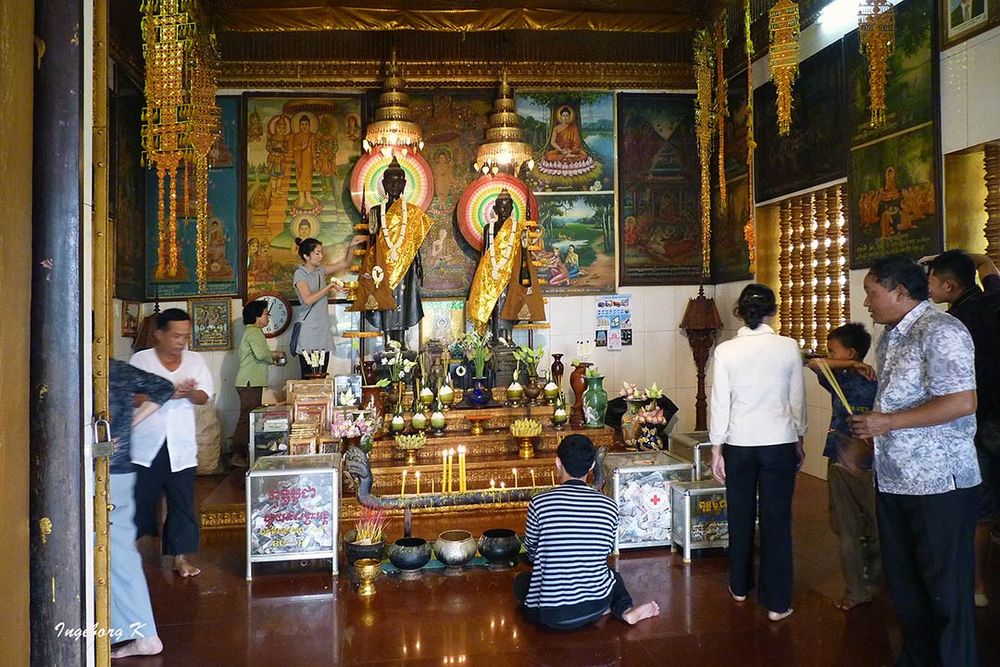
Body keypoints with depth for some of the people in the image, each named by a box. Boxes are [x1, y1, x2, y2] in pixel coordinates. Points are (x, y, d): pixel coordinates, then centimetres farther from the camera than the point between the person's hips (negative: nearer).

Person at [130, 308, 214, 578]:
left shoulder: (195, 361, 6)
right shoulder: (140, 360, -2)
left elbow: (204, 396, 1)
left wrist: (189, 393, -21)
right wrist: (167, 393, -23)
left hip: (181, 447, 2)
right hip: (146, 446, -2)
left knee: (182, 503, 4)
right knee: (141, 499, 8)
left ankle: (180, 556, 14)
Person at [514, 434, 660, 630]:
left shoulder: (540, 503, -13)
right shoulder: (609, 506, -6)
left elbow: (531, 551, 4)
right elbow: (606, 553, 10)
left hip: (550, 615, -4)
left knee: (520, 581, 30)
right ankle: (625, 610, 8)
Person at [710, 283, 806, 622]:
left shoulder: (726, 351, -8)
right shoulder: (789, 347, -5)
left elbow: (720, 403, -6)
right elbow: (798, 400, 2)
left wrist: (717, 447, 3)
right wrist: (798, 439, 15)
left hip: (739, 443, 0)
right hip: (779, 442, 0)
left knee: (740, 516, 15)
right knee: (777, 520, 6)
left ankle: (740, 586, 31)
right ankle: (777, 602, 13)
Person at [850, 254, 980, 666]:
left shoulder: (940, 332, -15)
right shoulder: (891, 337, 13)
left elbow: (962, 402, -24)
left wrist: (886, 422, -21)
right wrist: (867, 434, 15)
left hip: (938, 483, -9)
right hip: (893, 479, 9)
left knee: (945, 588, 4)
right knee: (903, 584, 18)